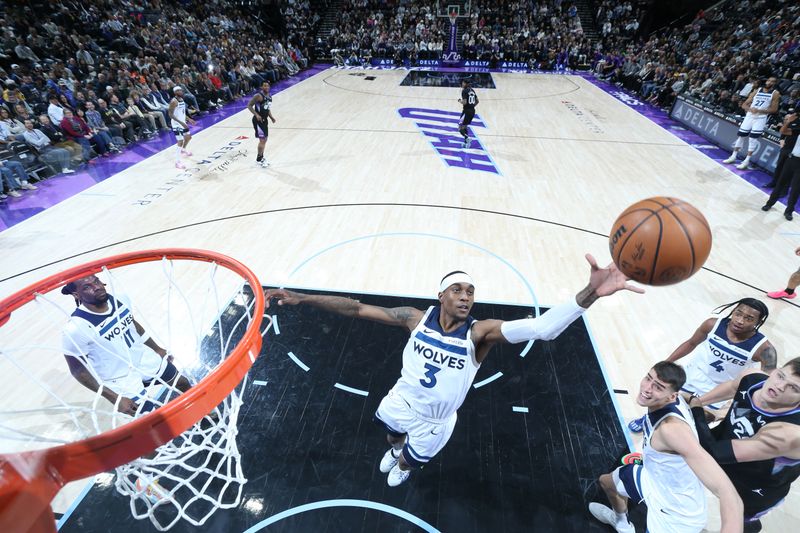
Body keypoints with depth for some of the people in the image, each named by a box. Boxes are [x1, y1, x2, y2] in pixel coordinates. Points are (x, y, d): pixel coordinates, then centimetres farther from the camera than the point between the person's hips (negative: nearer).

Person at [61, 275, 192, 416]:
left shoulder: (120, 300, -13)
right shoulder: (76, 329, -29)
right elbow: (78, 370, -18)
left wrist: (157, 349, 19)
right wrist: (115, 398, -19)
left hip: (146, 359, 6)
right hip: (121, 381, -6)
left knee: (184, 384, 23)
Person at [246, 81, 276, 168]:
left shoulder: (269, 97, 9)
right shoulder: (258, 96, -16)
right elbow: (249, 106, -15)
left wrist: (271, 117, 8)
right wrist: (256, 115, -26)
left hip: (264, 120, 9)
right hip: (258, 120, -9)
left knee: (264, 140, 14)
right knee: (262, 140, -9)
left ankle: (261, 158, 27)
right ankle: (259, 159, 3)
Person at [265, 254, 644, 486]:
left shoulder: (480, 333, -31)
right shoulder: (417, 318, -25)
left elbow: (542, 328, -47)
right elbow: (357, 309, -24)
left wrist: (590, 294, -63)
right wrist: (301, 298, -27)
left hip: (435, 421, -1)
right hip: (401, 401, 2)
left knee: (412, 459, 28)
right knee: (392, 434, 35)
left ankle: (404, 465, 68)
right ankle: (397, 451, 74)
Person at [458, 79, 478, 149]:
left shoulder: (464, 91, -12)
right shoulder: (472, 90, 13)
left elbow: (464, 102, -20)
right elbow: (477, 101, 17)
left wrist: (459, 101, -1)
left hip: (467, 111, -8)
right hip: (472, 111, 8)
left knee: (460, 127, -3)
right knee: (464, 127, 20)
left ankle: (467, 138, -23)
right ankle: (466, 142, 18)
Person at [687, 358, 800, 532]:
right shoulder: (752, 378, -24)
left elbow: (717, 452, -39)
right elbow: (734, 386, 3)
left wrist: (696, 410, -29)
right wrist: (698, 401, 4)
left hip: (751, 491, -4)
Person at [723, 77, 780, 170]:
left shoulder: (775, 94, -1)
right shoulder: (756, 91, 8)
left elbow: (774, 109, -6)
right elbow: (744, 105, 8)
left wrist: (759, 110, -20)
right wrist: (750, 109, -14)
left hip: (761, 118, -4)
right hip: (749, 116, 4)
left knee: (753, 139, -9)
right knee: (740, 136, 5)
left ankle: (746, 161, -4)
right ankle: (733, 157, 17)